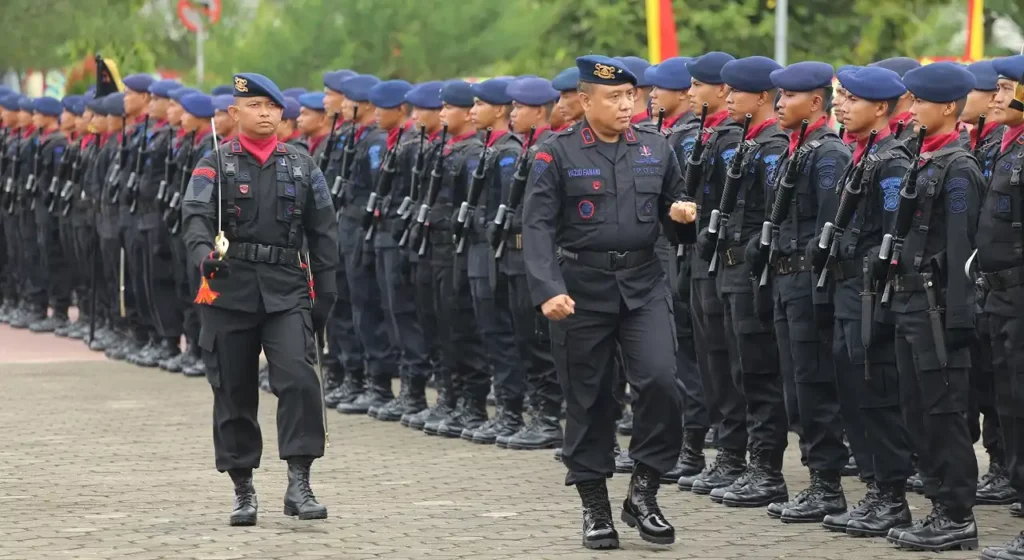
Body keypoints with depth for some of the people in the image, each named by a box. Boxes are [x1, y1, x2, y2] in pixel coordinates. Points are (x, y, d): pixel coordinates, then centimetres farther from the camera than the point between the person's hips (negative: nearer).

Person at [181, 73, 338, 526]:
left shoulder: (302, 168, 11)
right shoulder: (215, 166, 5)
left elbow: (322, 234, 13)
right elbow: (196, 216, -9)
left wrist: (324, 296, 8)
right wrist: (204, 254, -31)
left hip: (287, 291, 1)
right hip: (230, 291, 0)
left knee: (299, 378, -17)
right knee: (233, 392, 4)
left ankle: (299, 484, -15)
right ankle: (243, 490, 16)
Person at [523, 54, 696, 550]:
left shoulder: (655, 149, 6)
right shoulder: (557, 154, -5)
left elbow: (674, 210, 18)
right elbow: (537, 226, -11)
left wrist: (683, 216, -7)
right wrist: (548, 290, -24)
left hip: (643, 284, 2)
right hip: (582, 287, -2)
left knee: (660, 379, -14)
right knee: (588, 398, 5)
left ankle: (643, 491, 1)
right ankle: (595, 507, 16)